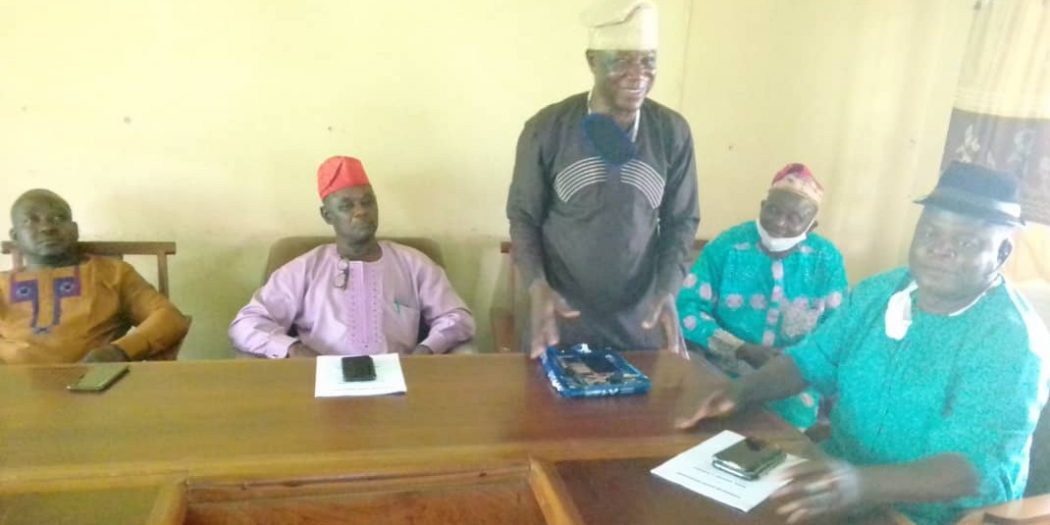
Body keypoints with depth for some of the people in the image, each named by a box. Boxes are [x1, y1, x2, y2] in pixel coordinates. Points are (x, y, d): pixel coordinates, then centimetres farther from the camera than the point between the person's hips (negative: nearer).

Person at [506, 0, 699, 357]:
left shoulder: (672, 132, -5)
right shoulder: (546, 129, -10)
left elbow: (681, 221, 3)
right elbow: (524, 217, -2)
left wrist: (668, 290, -12)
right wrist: (537, 285, -17)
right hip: (560, 316, -1)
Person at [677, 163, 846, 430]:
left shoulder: (827, 260, 2)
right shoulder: (726, 247, -6)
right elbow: (687, 309, -8)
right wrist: (742, 350, -17)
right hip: (728, 371, -2)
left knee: (794, 417, -23)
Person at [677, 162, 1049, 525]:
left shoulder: (1012, 342, -17)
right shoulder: (878, 293, 1)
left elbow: (977, 470, -26)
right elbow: (812, 359, 8)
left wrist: (863, 484, -43)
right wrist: (741, 392, -11)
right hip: (842, 470, 6)